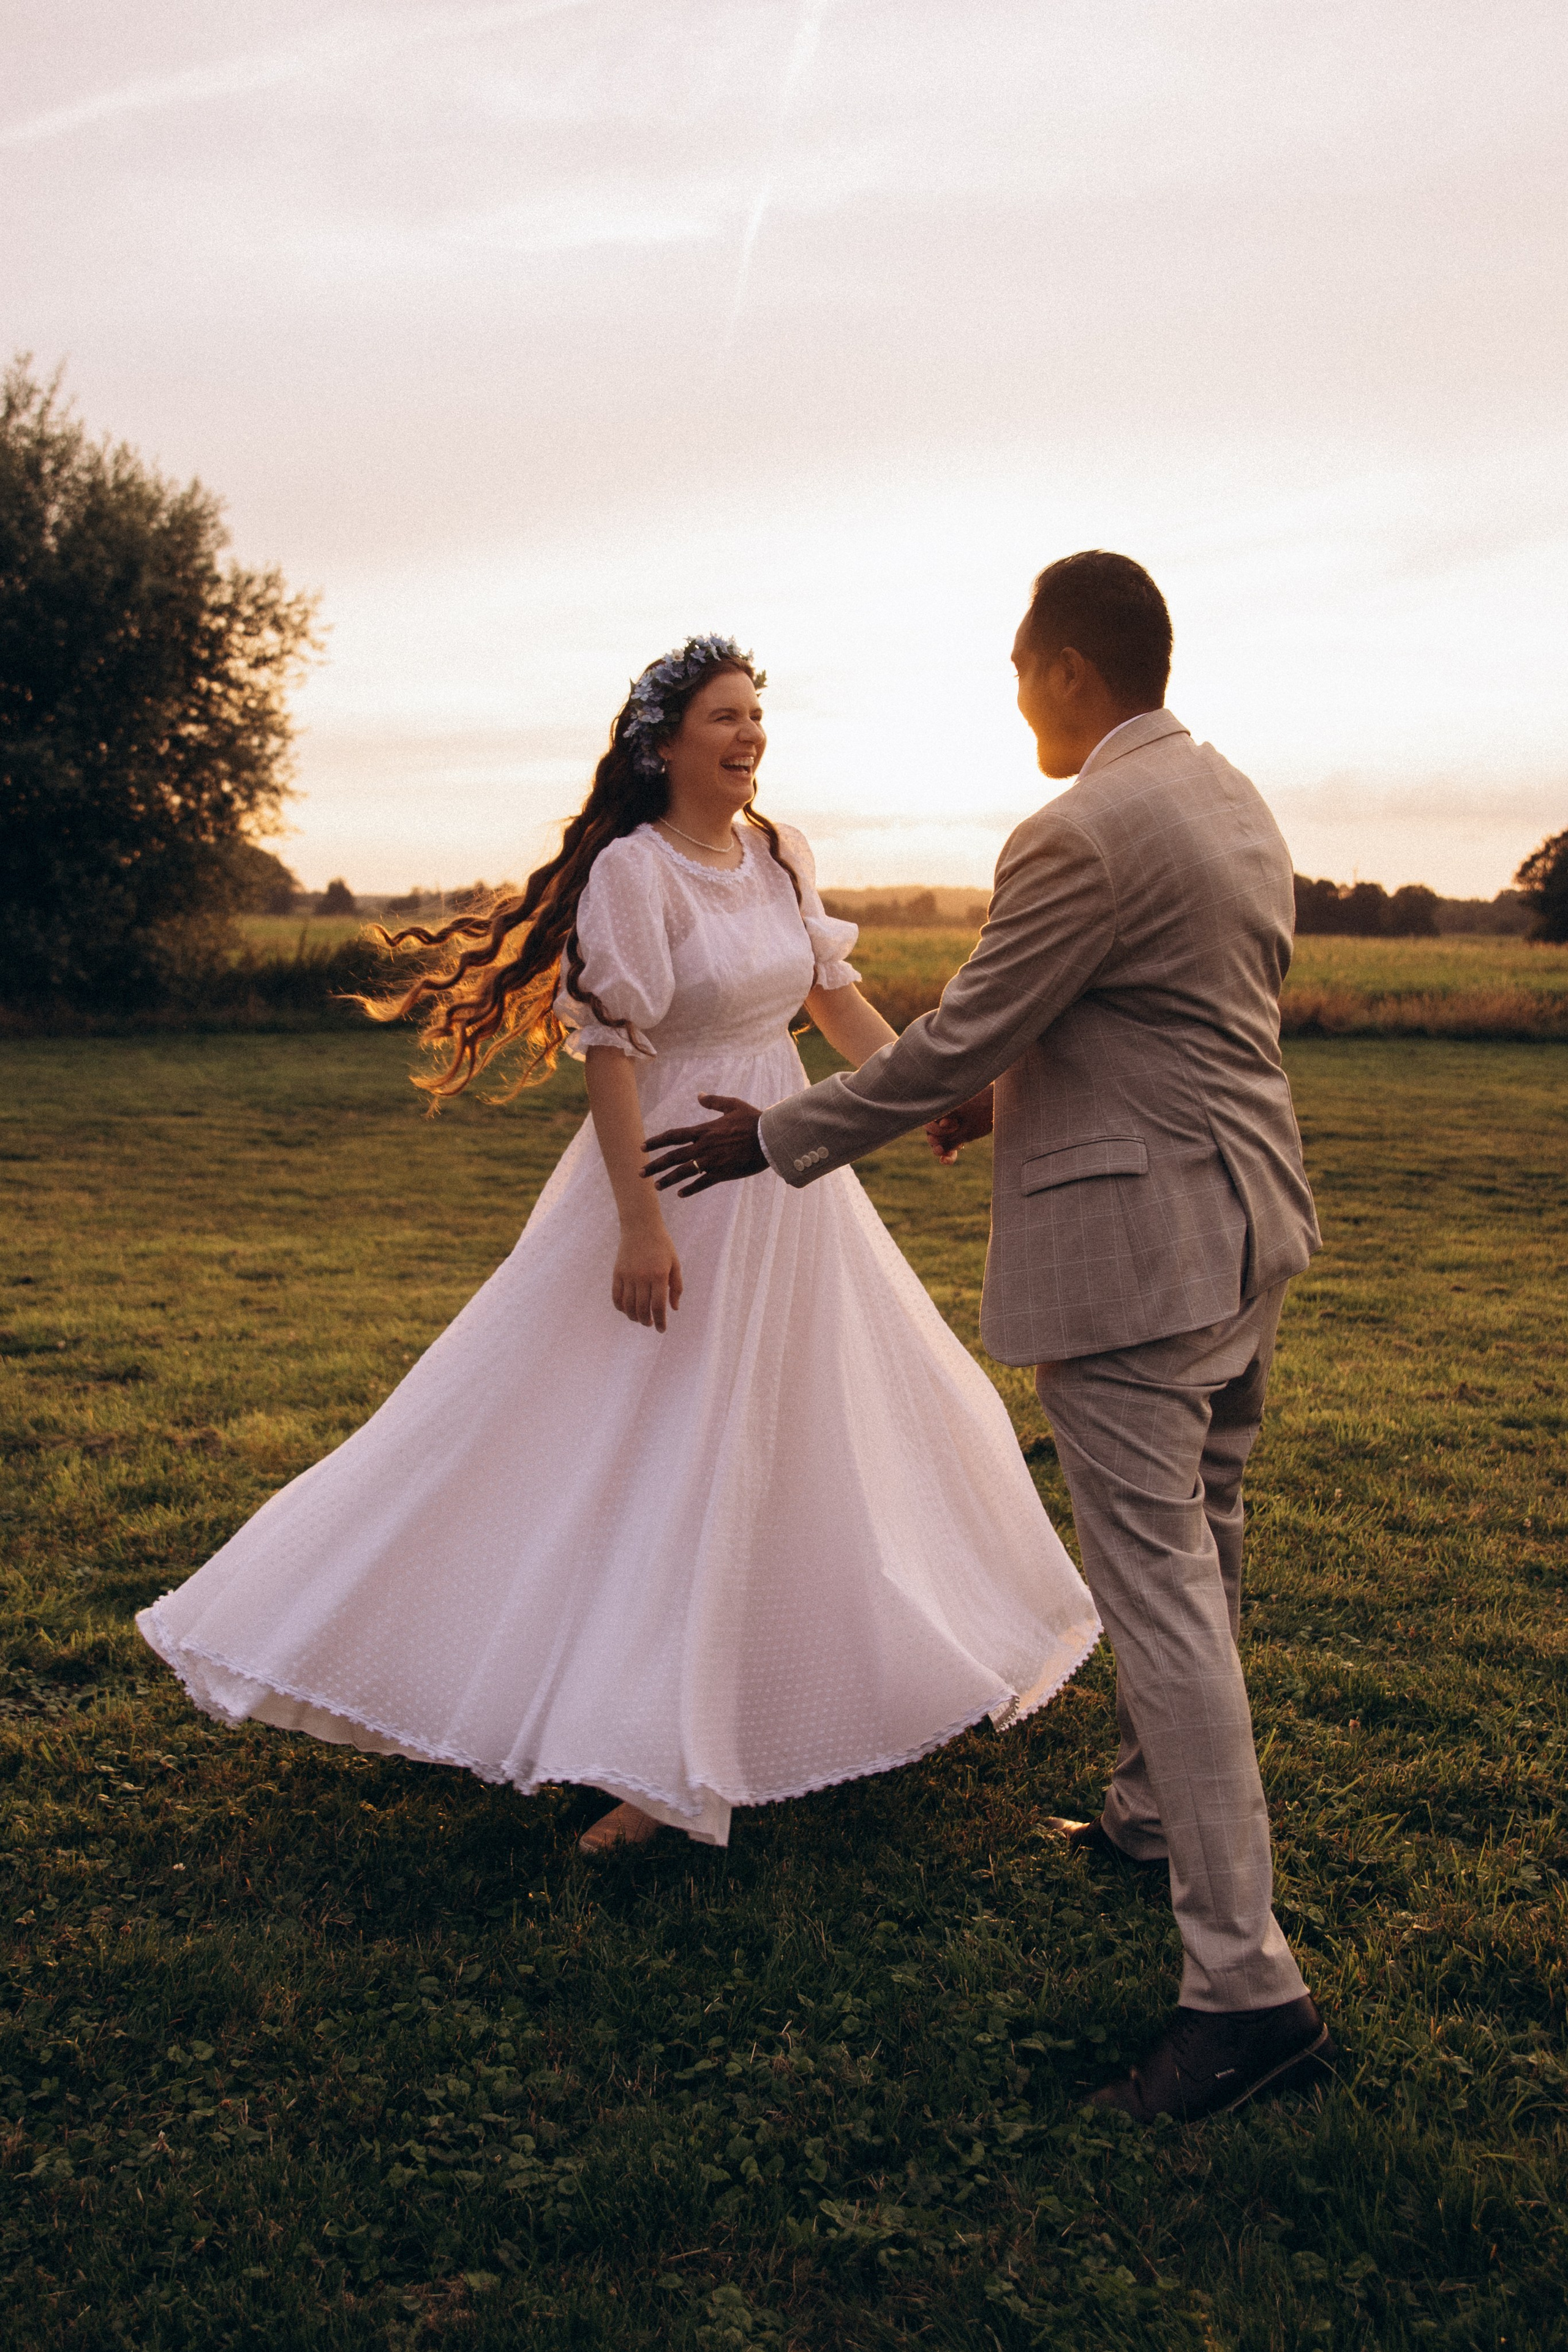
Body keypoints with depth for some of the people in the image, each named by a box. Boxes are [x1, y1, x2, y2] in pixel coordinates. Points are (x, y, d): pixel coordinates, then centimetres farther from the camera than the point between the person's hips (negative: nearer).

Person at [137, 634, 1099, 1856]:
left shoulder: (781, 854, 5)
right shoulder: (634, 869, -15)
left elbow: (837, 996, 15)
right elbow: (611, 1048, -19)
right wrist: (639, 1224, -23)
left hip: (791, 1168, 8)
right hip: (679, 1172, -7)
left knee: (835, 1411, 18)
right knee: (657, 1446, -2)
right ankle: (650, 1753, 9)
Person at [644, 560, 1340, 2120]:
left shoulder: (1082, 836, -19)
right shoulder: (1236, 805, 11)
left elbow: (954, 1042, -15)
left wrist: (775, 1142, -4)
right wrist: (1006, 1093, 28)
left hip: (1132, 1250, -10)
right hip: (1247, 1226, 10)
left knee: (1159, 1591, -5)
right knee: (1196, 1552, 21)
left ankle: (1246, 1981, 0)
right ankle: (1157, 1810, 41)